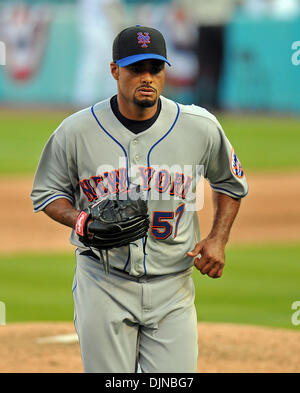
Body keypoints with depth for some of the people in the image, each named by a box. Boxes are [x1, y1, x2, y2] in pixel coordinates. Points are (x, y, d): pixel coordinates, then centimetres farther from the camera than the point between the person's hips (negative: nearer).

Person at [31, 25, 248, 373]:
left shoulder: (201, 128, -2)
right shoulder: (75, 131, -5)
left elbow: (230, 181, 16)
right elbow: (46, 192, 7)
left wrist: (217, 239, 3)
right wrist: (79, 220, -13)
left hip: (173, 285, 1)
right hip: (102, 282, -1)